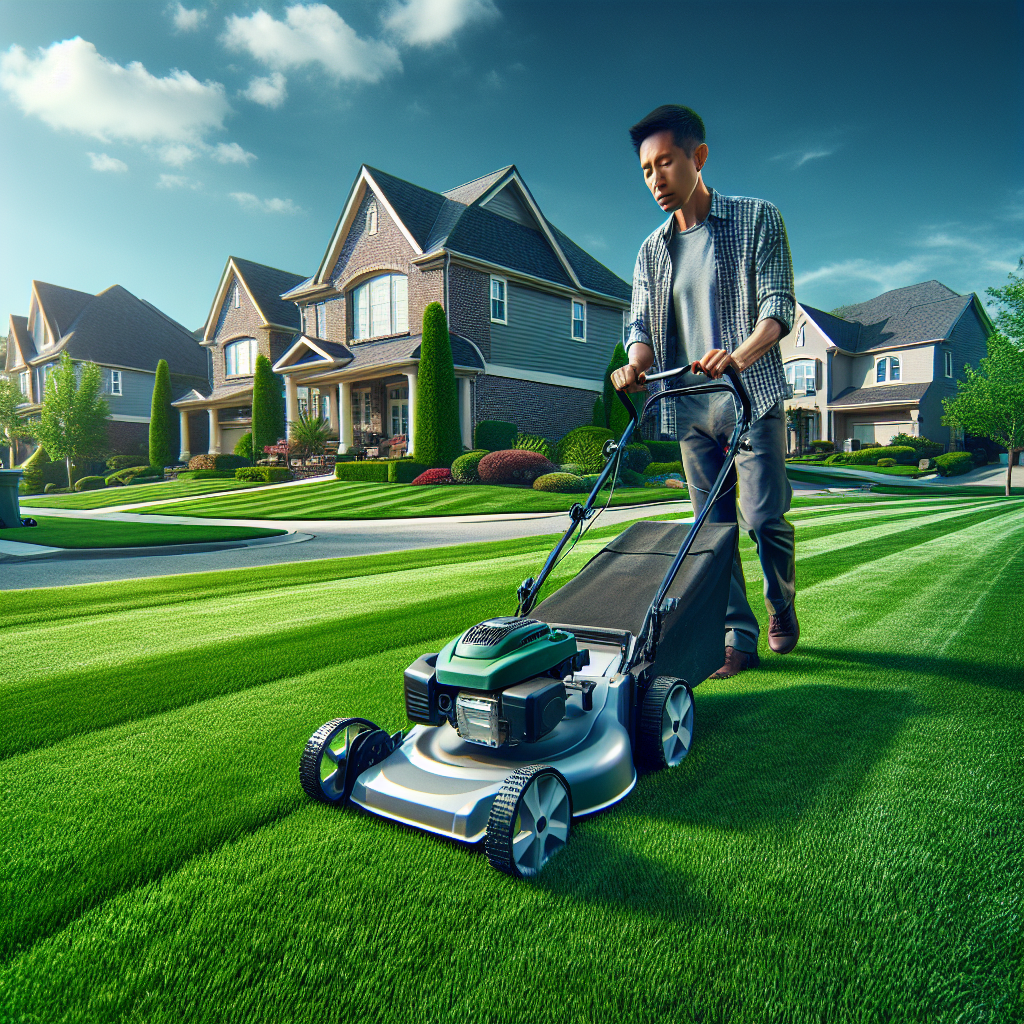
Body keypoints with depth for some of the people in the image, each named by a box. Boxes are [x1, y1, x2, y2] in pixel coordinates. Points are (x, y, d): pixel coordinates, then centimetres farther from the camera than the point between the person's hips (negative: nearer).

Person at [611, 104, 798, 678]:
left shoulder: (757, 219, 3)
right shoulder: (653, 250, 14)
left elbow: (778, 305, -7)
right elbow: (643, 325, 8)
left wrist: (738, 356, -27)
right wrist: (636, 364, -16)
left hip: (754, 396, -3)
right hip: (691, 407, 4)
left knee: (764, 517, -5)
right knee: (713, 525, 3)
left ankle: (782, 604, 25)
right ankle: (738, 637, 12)